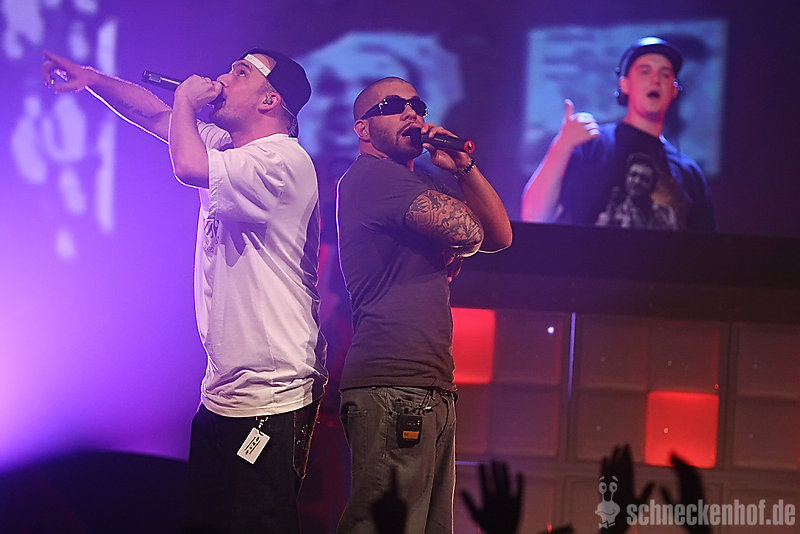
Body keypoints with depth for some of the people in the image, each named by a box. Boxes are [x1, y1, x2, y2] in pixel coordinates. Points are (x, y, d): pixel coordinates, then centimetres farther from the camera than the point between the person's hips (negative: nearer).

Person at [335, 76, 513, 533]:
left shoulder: (427, 183, 28)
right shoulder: (371, 176, -5)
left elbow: (500, 236, 20)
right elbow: (468, 232, -14)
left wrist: (465, 168, 9)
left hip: (434, 388, 10)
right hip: (392, 389, -10)